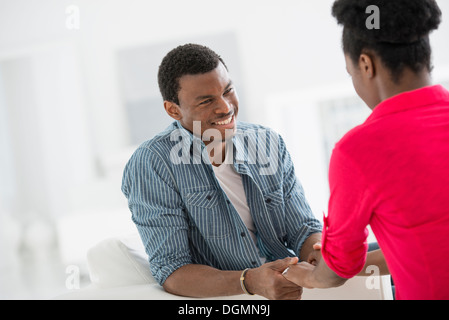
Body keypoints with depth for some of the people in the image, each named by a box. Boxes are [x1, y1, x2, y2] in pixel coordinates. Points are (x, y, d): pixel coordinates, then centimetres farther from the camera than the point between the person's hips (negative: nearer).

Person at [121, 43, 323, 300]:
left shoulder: (269, 144, 6)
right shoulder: (151, 165, -10)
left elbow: (303, 228, 9)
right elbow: (170, 272, -15)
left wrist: (320, 255, -15)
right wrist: (250, 282, -30)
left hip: (293, 288, 4)